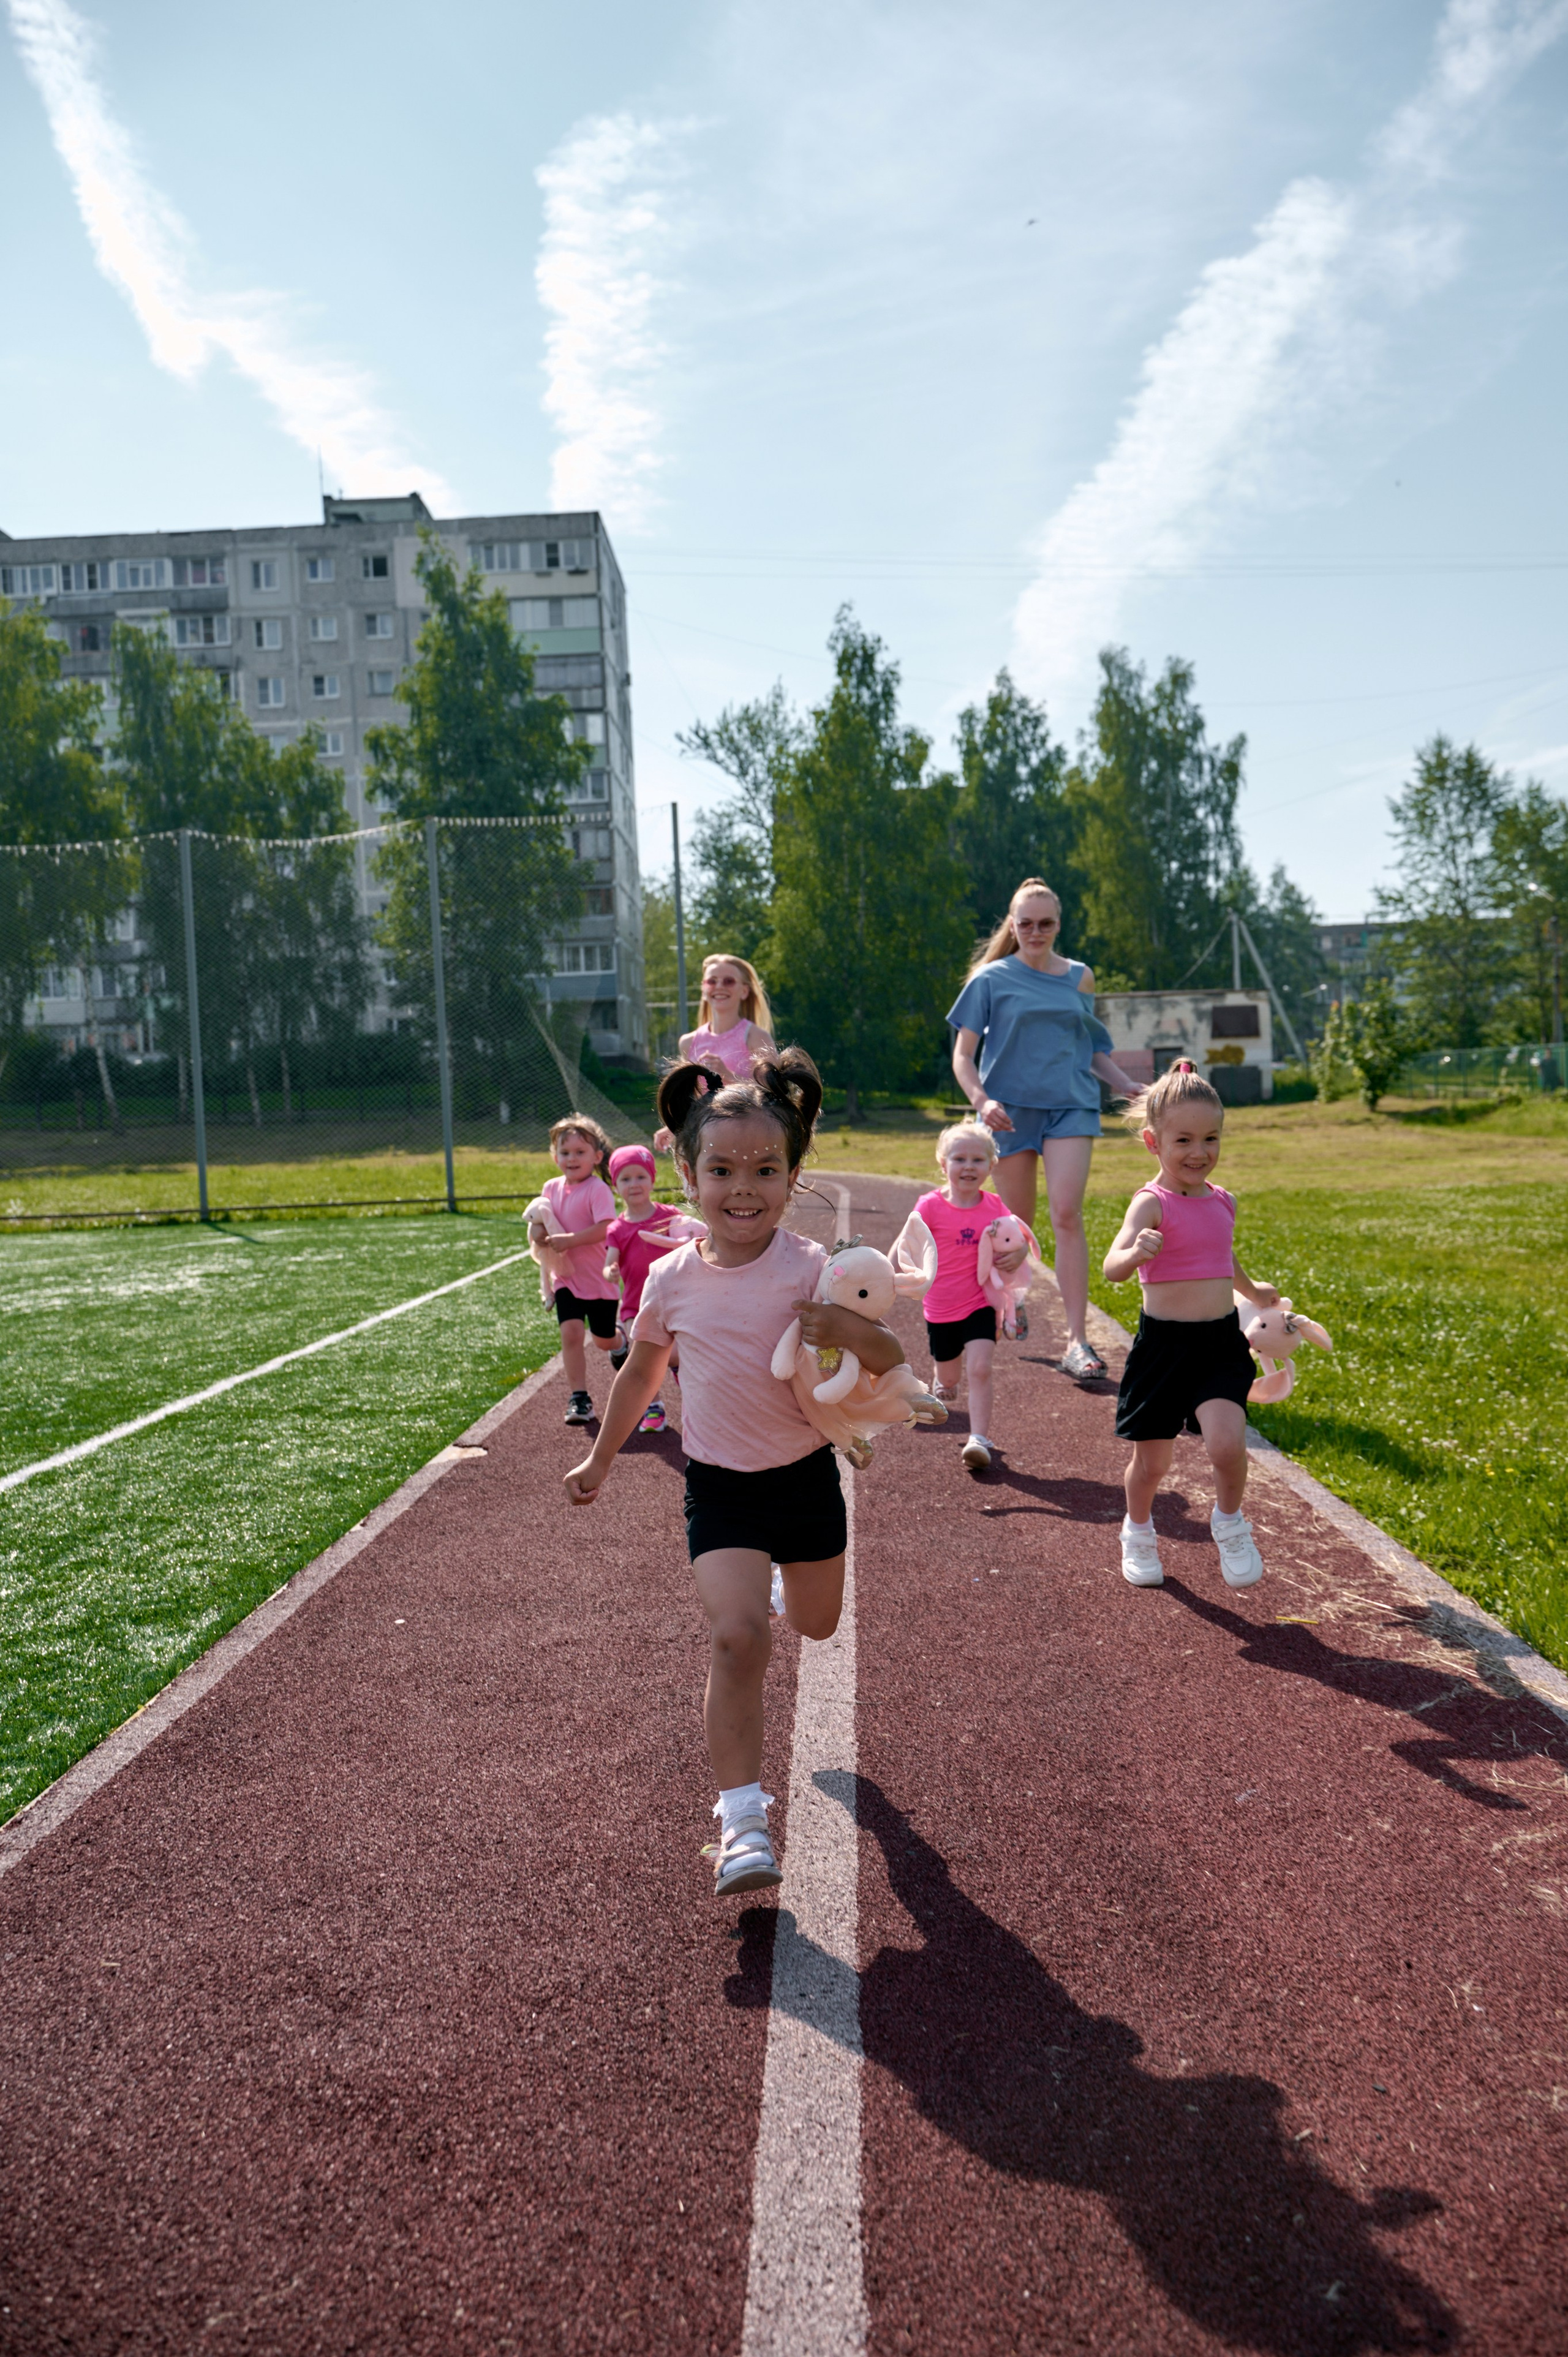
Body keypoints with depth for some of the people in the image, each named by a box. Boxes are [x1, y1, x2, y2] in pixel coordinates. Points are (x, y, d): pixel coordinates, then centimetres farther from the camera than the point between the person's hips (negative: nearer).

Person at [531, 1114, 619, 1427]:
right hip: (567, 1278, 4)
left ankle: (623, 1340, 48)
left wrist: (567, 1240, -29)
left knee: (604, 1342, 11)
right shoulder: (552, 1188, 3)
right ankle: (579, 1398, -4)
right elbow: (538, 1223, 12)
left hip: (599, 1279, -4)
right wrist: (539, 1231, -11)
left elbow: (604, 1229, -27)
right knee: (571, 1333, -12)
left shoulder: (597, 1189, -17)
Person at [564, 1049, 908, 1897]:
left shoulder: (813, 1269, -15)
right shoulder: (671, 1279, -8)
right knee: (738, 1637, -19)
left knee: (816, 1625, 20)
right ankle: (742, 1821, -10)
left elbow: (891, 1360, -10)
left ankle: (787, 1575, 57)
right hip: (720, 1487, -1)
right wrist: (600, 1458, 19)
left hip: (805, 1476, 1)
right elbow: (640, 1373, 10)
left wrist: (850, 1332, -32)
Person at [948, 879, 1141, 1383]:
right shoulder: (993, 979, 3)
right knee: (1016, 1223, 7)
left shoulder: (1079, 977, 11)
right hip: (1011, 1109, -1)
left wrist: (1126, 1085, 6)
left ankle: (1077, 1341, -16)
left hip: (1071, 1105, 1)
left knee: (1067, 1214, -15)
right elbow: (963, 1056, 0)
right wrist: (981, 1099, -17)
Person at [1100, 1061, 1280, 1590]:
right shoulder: (1152, 1203, -13)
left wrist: (1252, 1291, 46)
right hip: (1163, 1343, -3)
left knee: (1227, 1443, -17)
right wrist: (1135, 1253, -52)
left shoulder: (1223, 1203, 6)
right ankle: (1139, 1532, 37)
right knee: (1152, 1460, 7)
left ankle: (1230, 1522, 13)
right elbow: (1112, 1269, -30)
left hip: (1222, 1342, 3)